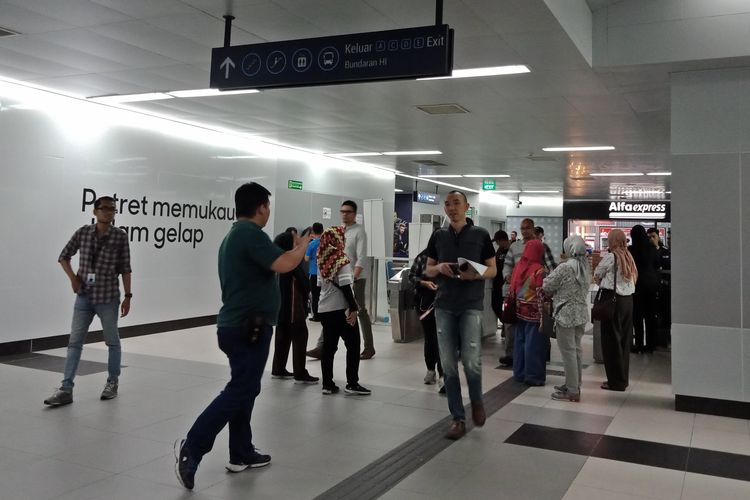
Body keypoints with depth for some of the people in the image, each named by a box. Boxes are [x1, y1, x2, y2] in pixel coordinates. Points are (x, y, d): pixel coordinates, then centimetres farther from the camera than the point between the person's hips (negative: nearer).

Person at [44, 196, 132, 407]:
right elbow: (64, 257, 13)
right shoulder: (83, 232, 2)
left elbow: (125, 268, -3)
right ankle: (66, 389, 6)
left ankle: (112, 382, 25)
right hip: (84, 297, 2)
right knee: (75, 342, 2)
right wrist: (73, 277, -1)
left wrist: (128, 296, -5)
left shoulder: (120, 236, -5)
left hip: (108, 298, -2)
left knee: (112, 341, 9)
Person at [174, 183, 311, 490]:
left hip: (238, 325, 10)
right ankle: (192, 446, -8)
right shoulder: (251, 233, -16)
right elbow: (284, 265, -24)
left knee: (244, 390, 14)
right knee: (239, 391, -7)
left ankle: (241, 454, 21)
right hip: (248, 328, -10)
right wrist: (304, 245, -7)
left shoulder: (233, 234, 15)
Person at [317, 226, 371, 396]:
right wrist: (353, 308, -14)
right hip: (341, 308, -6)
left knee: (329, 346, 9)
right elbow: (345, 287, -18)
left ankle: (327, 384, 10)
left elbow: (320, 284, 12)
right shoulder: (341, 260, -13)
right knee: (353, 345, 4)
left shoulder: (322, 260, 7)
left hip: (324, 309, 6)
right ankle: (352, 383, 3)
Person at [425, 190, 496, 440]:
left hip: (471, 306, -3)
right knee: (449, 365, 3)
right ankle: (458, 419, 12)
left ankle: (476, 400, 18)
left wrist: (474, 274, -16)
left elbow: (493, 270, 5)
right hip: (444, 306, 3)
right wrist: (439, 268, -8)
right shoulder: (438, 236, 9)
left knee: (471, 360, -12)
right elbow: (428, 270, 14)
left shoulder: (480, 235, 2)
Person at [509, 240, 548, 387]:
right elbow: (541, 294, -16)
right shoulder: (539, 270, -14)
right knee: (533, 343, 1)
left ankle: (519, 373, 21)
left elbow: (512, 289, 9)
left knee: (519, 342, 13)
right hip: (534, 313, -6)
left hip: (519, 311, 6)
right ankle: (533, 376, 7)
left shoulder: (517, 267, 4)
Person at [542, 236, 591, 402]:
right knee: (576, 350, 15)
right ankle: (574, 384, 25)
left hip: (566, 314, -8)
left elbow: (546, 286, -13)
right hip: (582, 313, 8)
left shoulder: (565, 267, -17)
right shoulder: (586, 267, 7)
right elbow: (584, 288, 12)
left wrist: (553, 293, 9)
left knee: (568, 351, -2)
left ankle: (572, 391, 1)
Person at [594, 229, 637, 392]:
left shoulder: (610, 256, -11)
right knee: (624, 340, 13)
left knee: (612, 341, 1)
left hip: (613, 300, -6)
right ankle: (623, 378, 22)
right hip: (628, 300, 7)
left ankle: (615, 381, 5)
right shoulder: (628, 257, 7)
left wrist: (601, 285, 20)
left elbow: (596, 275, 0)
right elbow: (633, 278, 10)